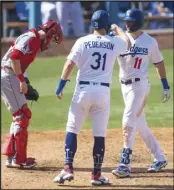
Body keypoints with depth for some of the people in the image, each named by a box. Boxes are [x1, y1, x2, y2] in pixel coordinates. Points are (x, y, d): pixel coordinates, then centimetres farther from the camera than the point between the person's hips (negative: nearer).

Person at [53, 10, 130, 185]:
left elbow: (69, 64, -9)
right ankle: (96, 175, 7)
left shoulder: (83, 41, -2)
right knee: (99, 134, 6)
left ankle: (68, 169, -3)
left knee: (72, 130, 8)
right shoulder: (114, 43, 3)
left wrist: (61, 86, -1)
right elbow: (127, 41, 27)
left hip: (83, 90, -1)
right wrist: (117, 28, 44)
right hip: (103, 92, 1)